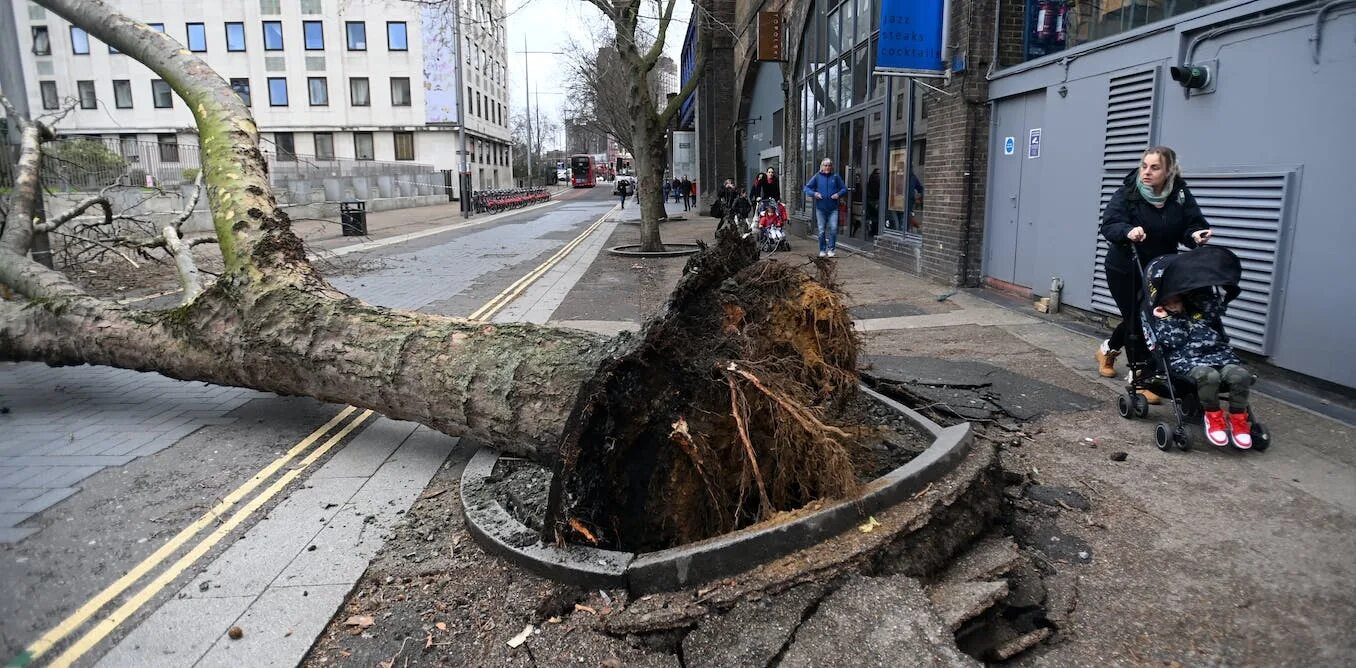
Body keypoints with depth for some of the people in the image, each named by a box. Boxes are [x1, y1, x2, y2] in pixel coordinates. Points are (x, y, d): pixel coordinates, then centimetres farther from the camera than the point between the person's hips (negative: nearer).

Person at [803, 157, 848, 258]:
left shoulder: (836, 177, 5)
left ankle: (831, 249, 0)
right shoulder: (817, 177, 3)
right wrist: (814, 193, -13)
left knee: (833, 229, -10)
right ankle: (822, 250, 17)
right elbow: (806, 188, 4)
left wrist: (838, 194, -9)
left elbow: (844, 189, 10)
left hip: (833, 209, 0)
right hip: (820, 208, 0)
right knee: (822, 231, 6)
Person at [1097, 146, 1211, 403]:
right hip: (1124, 269, -4)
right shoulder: (1127, 193, -15)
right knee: (1136, 319, -3)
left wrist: (1196, 235, -29)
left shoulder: (1181, 196, -6)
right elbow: (1109, 224, -25)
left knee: (1152, 318, 13)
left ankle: (1107, 349, 39)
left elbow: (1191, 226, -5)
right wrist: (1128, 231, -46)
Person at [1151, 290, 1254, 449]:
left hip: (1219, 354, 4)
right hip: (1188, 360, -4)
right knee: (1208, 376, -38)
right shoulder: (1161, 321, 17)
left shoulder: (1198, 310, 27)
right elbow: (1175, 341, -2)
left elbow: (1217, 309, 4)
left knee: (1240, 375, -29)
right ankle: (1213, 416, -14)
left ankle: (1238, 418, -10)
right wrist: (1164, 319, -3)